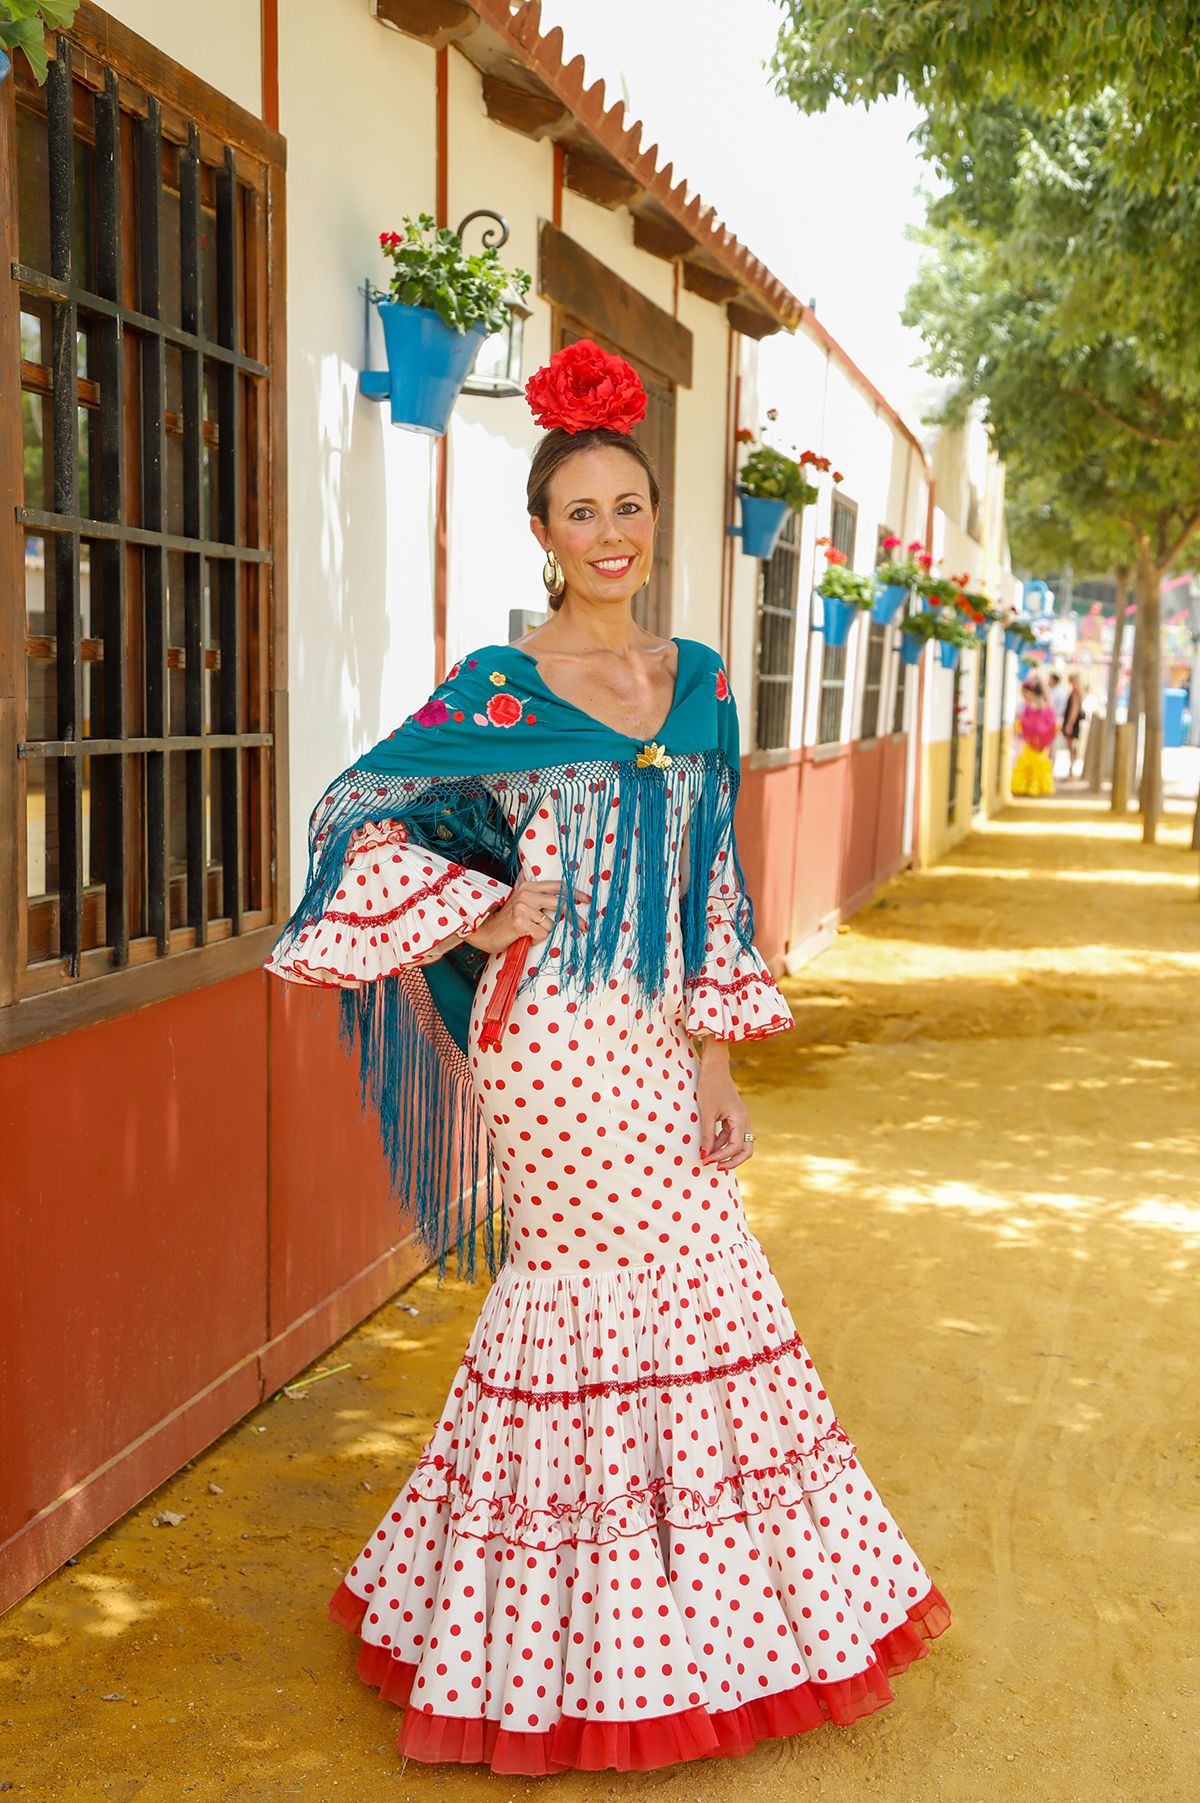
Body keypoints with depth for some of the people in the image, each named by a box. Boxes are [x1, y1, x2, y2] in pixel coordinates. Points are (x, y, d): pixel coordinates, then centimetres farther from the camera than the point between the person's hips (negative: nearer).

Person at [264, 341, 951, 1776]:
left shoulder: (697, 682, 9)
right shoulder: (497, 687, -6)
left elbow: (708, 886, 10)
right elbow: (357, 812, -4)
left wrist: (713, 1055, 5)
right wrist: (472, 915, -10)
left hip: (653, 1036, 6)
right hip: (555, 1038, -6)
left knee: (693, 1292, 12)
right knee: (612, 1288, 0)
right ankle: (617, 1651, 19)